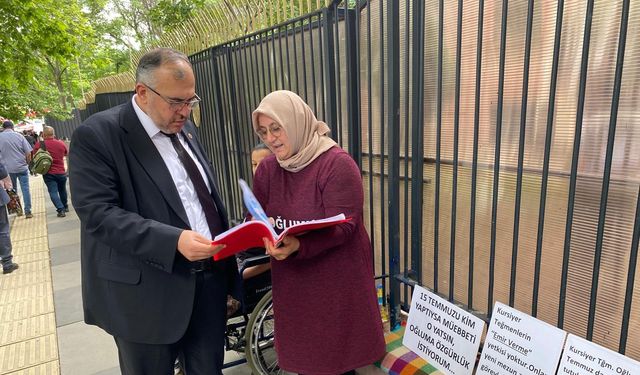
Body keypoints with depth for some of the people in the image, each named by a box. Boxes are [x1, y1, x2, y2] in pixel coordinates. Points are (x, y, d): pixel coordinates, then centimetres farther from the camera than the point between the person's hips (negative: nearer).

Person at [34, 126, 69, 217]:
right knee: (62, 190, 21)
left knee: (53, 192, -1)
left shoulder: (39, 144, -9)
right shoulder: (61, 143, -2)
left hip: (48, 173, -3)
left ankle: (61, 210, -13)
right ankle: (65, 207, 35)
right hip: (61, 172, 3)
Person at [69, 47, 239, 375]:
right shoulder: (96, 135, -11)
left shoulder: (184, 127, 10)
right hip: (148, 295, -5)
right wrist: (173, 240, -28)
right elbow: (97, 213, -19)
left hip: (208, 283, 6)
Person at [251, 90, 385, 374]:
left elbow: (343, 226, -22)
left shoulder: (337, 163, -16)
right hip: (291, 282, 5)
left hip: (336, 279, -5)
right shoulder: (267, 169, 3)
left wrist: (298, 246, -37)